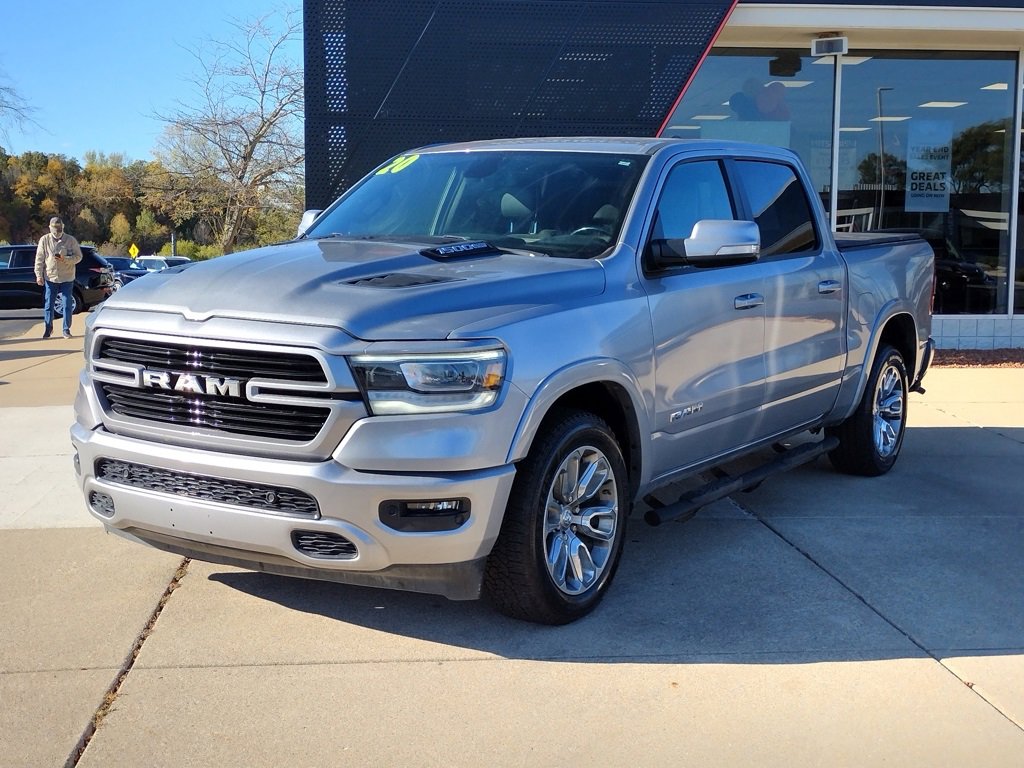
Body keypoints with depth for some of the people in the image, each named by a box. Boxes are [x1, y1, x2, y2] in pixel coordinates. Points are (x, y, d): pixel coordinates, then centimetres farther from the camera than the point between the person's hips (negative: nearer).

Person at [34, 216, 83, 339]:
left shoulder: (71, 240, -2)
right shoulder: (44, 240, 1)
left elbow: (78, 256, -1)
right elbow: (39, 259, 2)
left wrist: (65, 259, -18)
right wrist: (39, 275, -4)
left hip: (67, 278, -1)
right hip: (50, 277, 1)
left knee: (67, 304, 2)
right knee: (48, 304, 4)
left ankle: (66, 329, 10)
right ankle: (48, 328, 15)